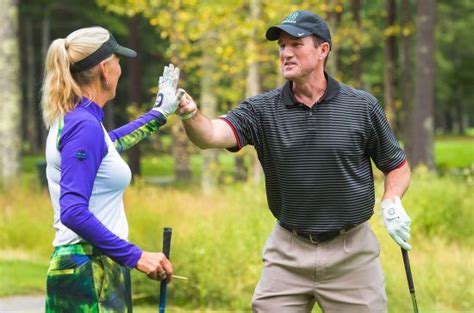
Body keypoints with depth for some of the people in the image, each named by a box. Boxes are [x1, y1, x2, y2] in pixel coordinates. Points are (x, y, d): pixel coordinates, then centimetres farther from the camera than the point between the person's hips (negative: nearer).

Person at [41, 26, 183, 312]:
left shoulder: (74, 120, 13)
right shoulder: (84, 126, -15)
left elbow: (110, 143, 38)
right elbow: (73, 212, -23)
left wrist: (159, 114, 50)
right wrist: (135, 256, -24)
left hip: (99, 268, 10)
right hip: (89, 270, -10)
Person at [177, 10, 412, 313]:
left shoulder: (363, 107, -3)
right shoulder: (263, 109, -2)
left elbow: (398, 165, 7)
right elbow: (211, 135, -19)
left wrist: (391, 203, -13)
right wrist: (189, 112, -41)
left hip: (351, 253, -1)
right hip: (287, 253, 1)